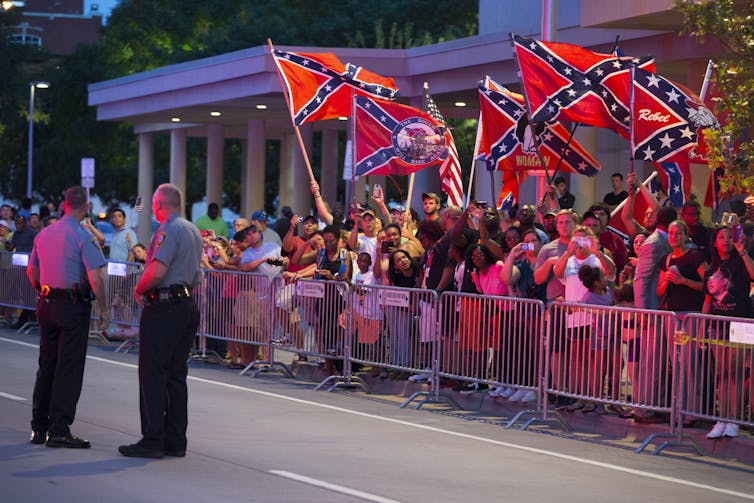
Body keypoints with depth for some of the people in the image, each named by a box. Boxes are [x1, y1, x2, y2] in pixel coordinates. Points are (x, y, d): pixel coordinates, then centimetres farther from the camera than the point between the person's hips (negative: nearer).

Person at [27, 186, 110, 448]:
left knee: (46, 365, 13)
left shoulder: (44, 234, 9)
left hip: (46, 303, 7)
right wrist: (104, 309, -12)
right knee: (69, 369, -3)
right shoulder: (83, 237, -12)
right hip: (74, 306, -7)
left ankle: (39, 428, 17)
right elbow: (95, 277, -18)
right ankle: (59, 430, -4)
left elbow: (32, 271, 17)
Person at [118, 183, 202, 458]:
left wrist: (139, 290, -7)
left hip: (163, 308, -9)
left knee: (153, 374, -6)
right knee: (177, 375, 11)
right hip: (188, 304, 9)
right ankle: (175, 441, 12)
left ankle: (153, 440, -7)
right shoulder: (194, 231, 17)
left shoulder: (167, 230, -13)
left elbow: (157, 272, -23)